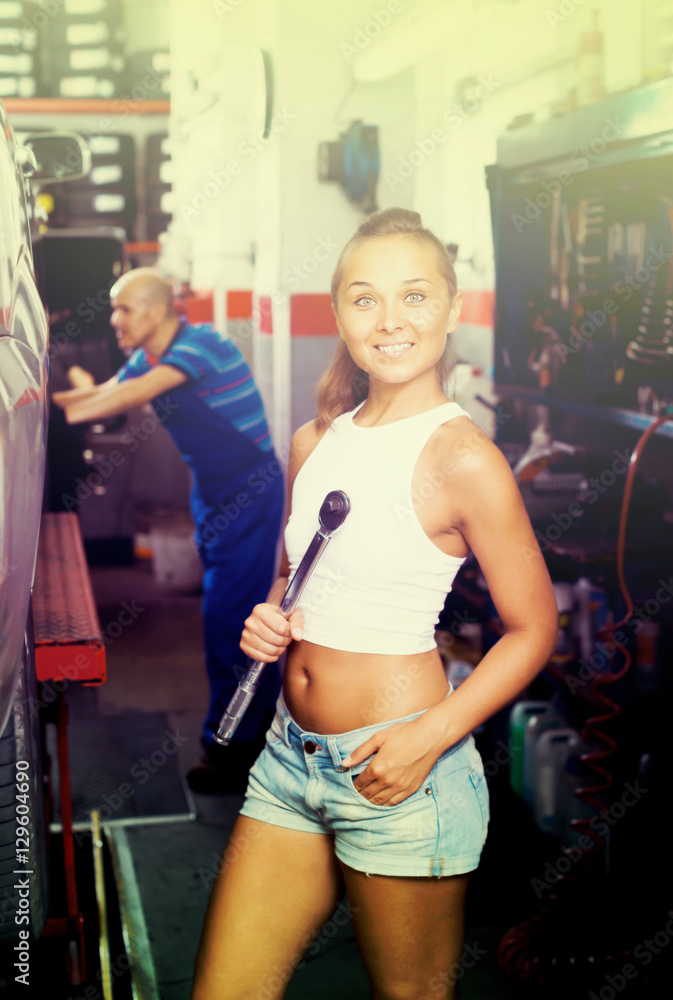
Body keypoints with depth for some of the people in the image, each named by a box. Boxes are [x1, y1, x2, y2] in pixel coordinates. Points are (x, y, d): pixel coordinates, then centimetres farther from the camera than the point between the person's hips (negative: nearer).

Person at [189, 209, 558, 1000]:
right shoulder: (312, 443, 7)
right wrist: (267, 620, 0)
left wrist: (430, 737, -19)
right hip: (290, 751, 6)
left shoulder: (461, 458, -14)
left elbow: (533, 629, -9)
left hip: (394, 768, -6)